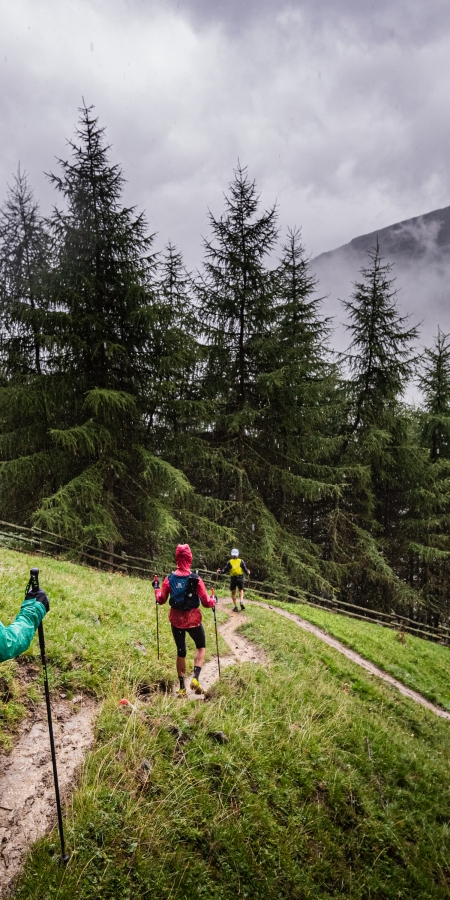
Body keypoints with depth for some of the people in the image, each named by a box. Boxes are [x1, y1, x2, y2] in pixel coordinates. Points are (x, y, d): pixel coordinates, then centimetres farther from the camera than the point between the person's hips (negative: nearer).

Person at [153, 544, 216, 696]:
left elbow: (161, 600, 1)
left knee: (180, 652, 16)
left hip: (176, 620, 3)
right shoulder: (196, 579, -16)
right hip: (193, 620, -2)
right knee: (201, 647, 19)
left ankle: (182, 687, 19)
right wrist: (213, 602, 9)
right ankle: (195, 678, 0)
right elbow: (206, 602, -13)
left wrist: (156, 587, 19)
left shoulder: (169, 579, -8)